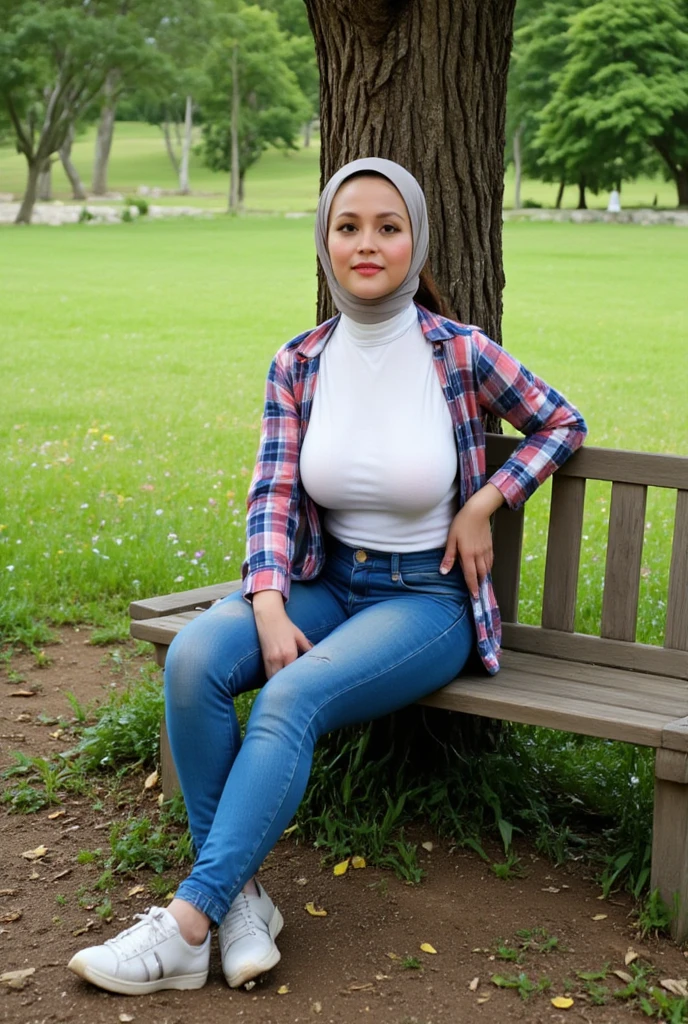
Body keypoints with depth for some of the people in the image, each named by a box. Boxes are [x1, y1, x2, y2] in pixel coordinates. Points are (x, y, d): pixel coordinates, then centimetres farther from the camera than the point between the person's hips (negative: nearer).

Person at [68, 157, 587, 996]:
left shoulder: (461, 354, -8)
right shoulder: (298, 366, 0)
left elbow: (562, 425, 8)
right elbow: (272, 497, -3)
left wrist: (486, 499, -6)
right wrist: (268, 606, -20)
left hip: (428, 599, -3)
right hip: (326, 583, 4)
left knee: (292, 698, -31)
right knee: (193, 658, -25)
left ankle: (187, 925, -25)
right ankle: (239, 894, -18)